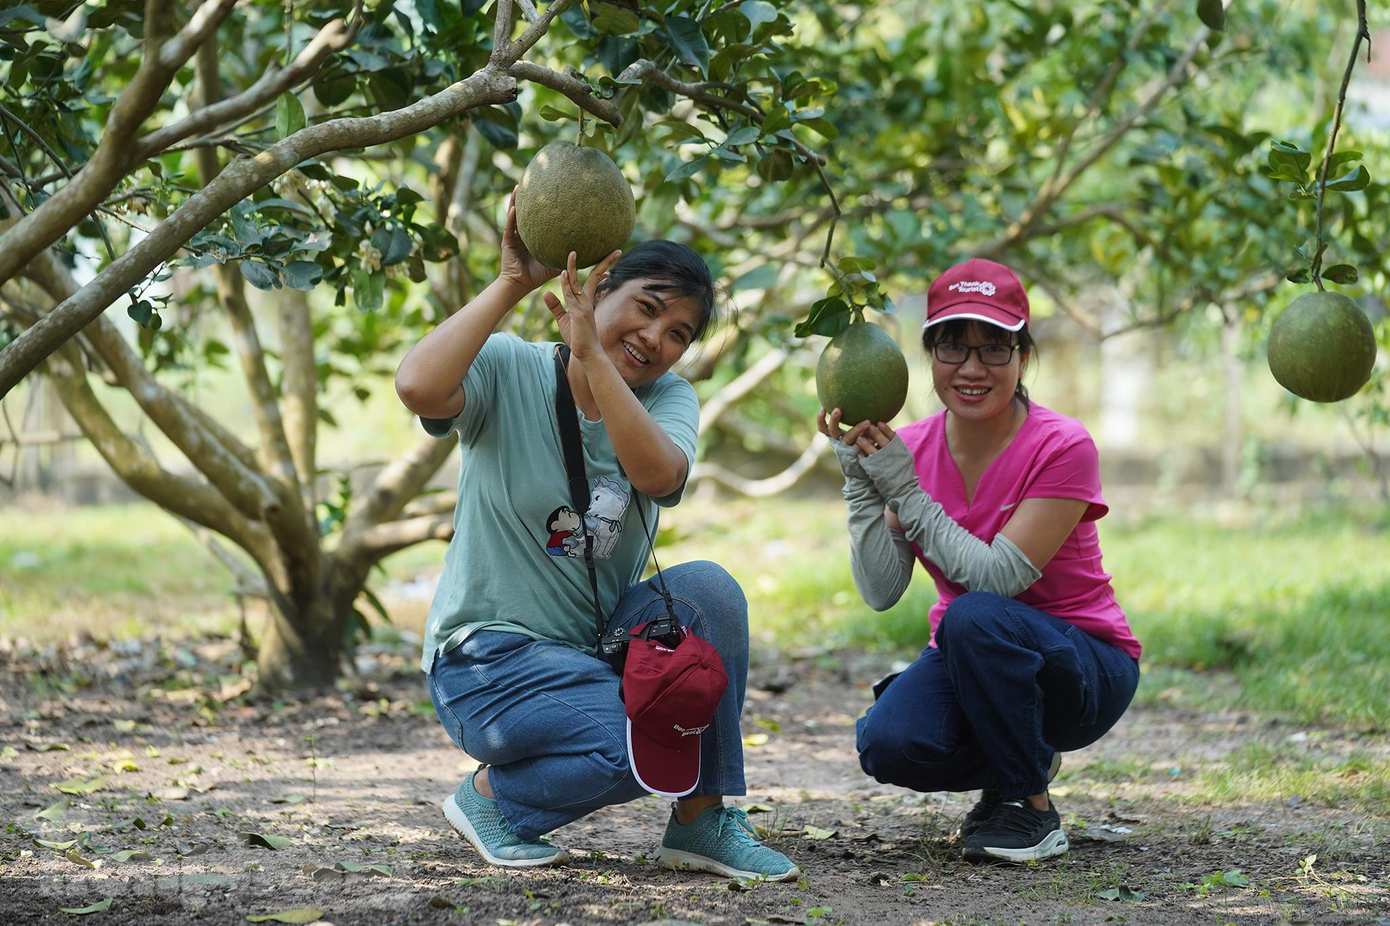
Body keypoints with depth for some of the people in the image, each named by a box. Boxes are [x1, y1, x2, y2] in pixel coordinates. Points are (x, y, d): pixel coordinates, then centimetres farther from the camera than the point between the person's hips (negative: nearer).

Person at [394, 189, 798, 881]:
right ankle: (489, 794, 2)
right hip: (490, 655, -5)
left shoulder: (669, 399, 3)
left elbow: (657, 472, -22)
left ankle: (701, 822, -10)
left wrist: (590, 351, -31)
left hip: (603, 643, 5)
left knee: (707, 589, -23)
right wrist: (513, 284, -27)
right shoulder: (508, 369, -9)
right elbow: (419, 387, -33)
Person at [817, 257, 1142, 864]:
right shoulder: (910, 449, -3)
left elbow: (995, 578, -26)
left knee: (975, 617, -35)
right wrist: (860, 482, -22)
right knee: (887, 744, -27)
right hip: (970, 662, 4)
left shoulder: (1062, 448, -18)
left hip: (1085, 670, -4)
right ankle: (1027, 763, 7)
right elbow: (881, 592, -12)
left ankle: (1032, 810, -14)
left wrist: (903, 489, -26)